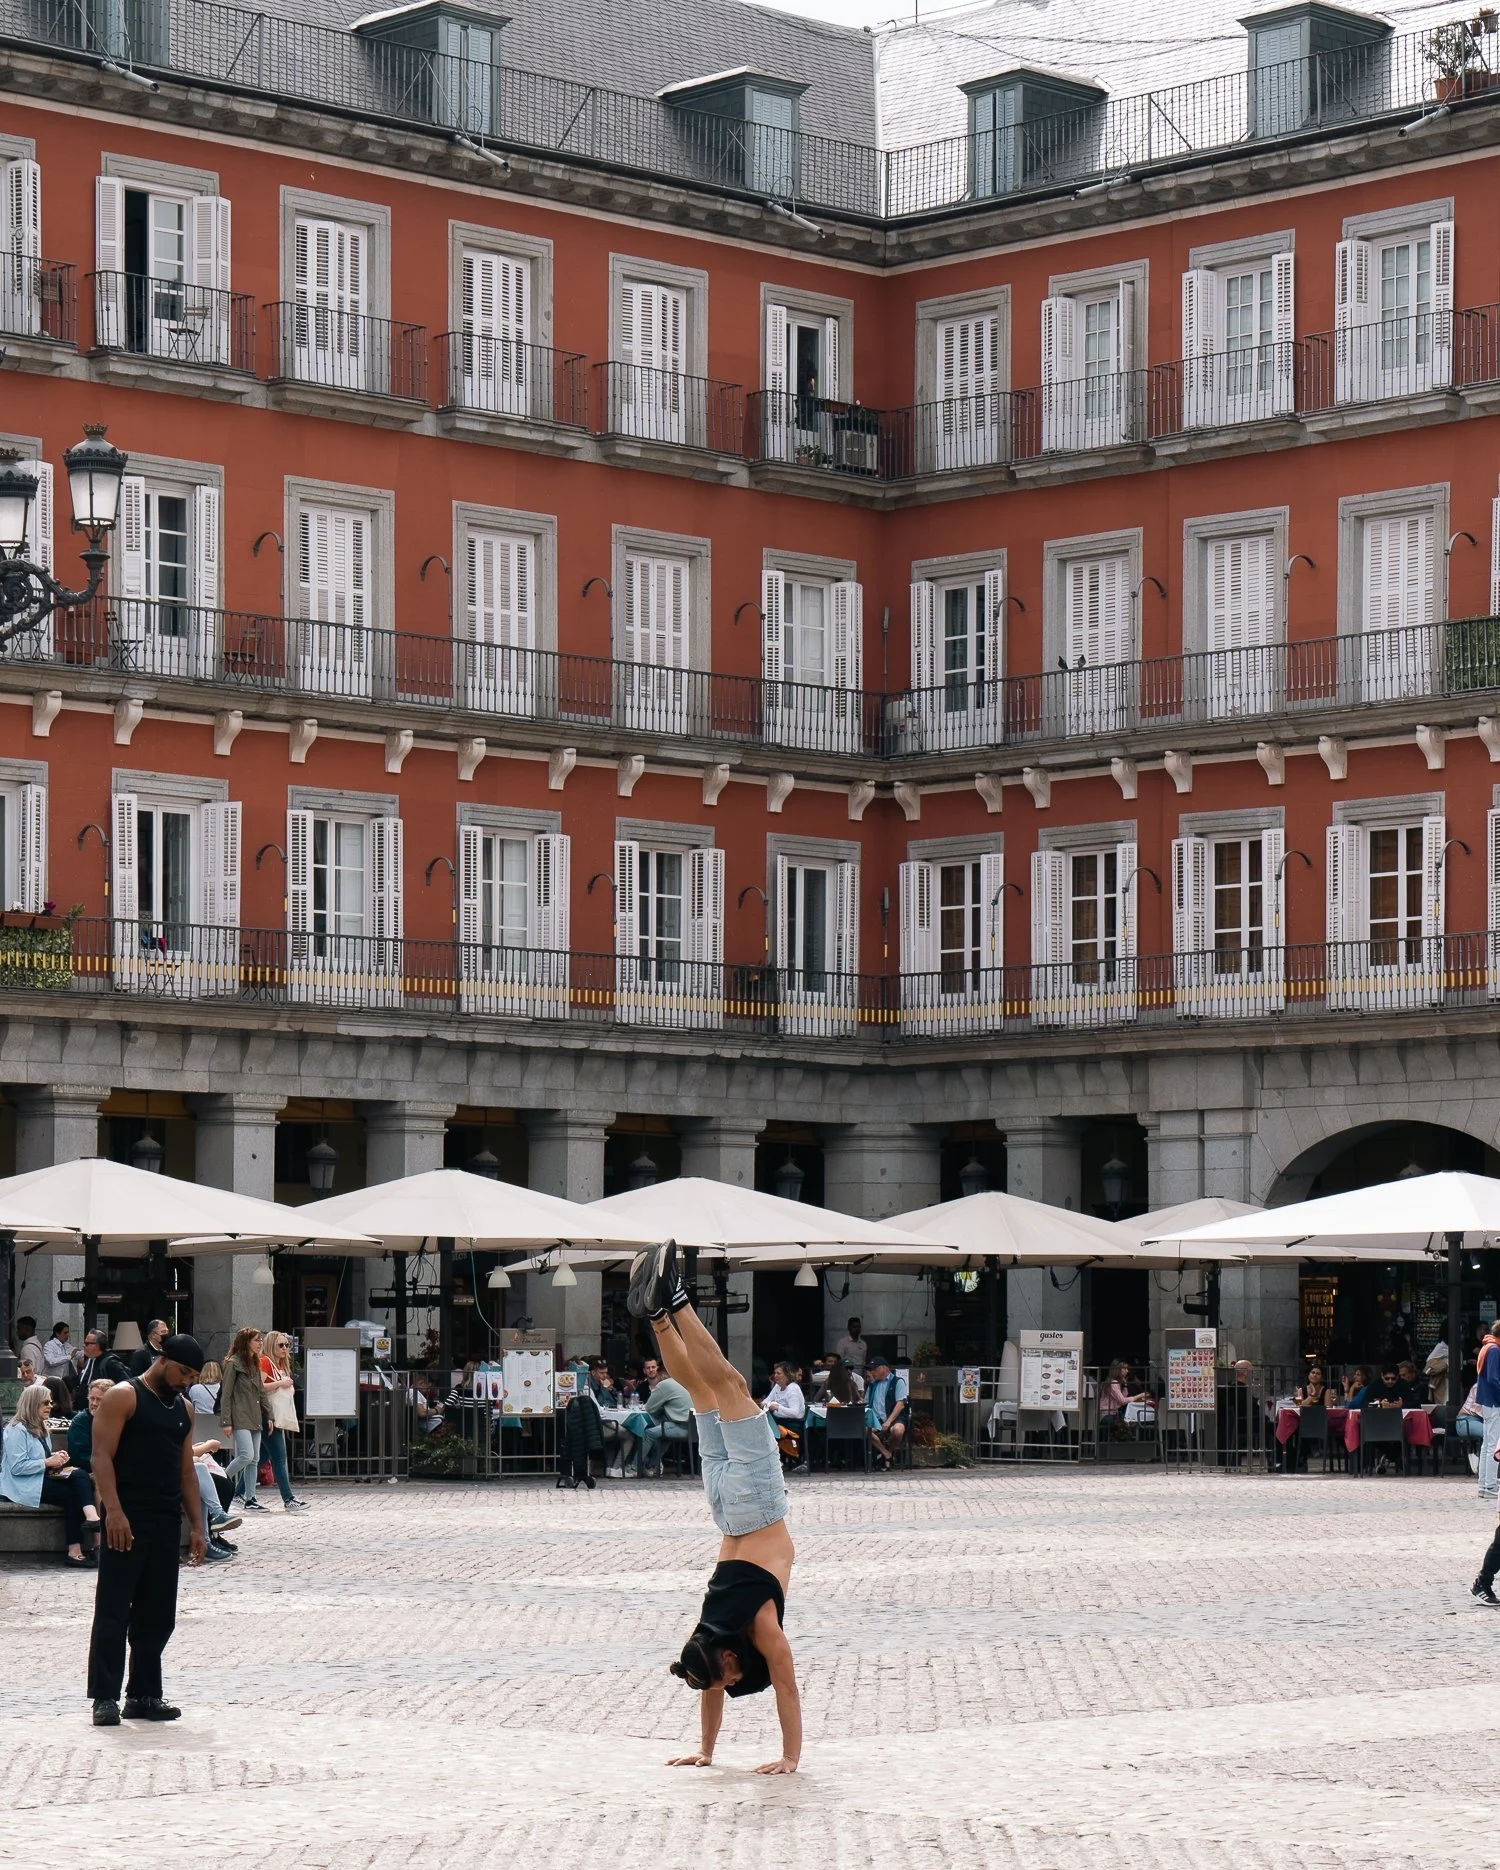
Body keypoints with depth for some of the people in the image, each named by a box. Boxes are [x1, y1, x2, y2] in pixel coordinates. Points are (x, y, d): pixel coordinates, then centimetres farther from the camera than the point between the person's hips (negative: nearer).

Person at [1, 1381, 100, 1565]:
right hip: (23, 1486, -9)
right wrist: (48, 1462, -18)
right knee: (71, 1495, -22)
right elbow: (17, 1467, -19)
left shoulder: (39, 1427, 20)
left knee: (80, 1476, -18)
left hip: (42, 1478, 9)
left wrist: (56, 1458, 7)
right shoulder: (17, 1430, -11)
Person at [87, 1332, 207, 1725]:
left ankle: (144, 1694, 15)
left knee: (157, 1615, 8)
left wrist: (196, 1526, 14)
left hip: (166, 1523, 7)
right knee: (113, 1611, -7)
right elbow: (102, 1456, -12)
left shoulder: (182, 1409, 18)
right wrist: (113, 1510, -22)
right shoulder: (124, 1397, -5)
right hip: (127, 1521, -7)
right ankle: (104, 1697, -6)